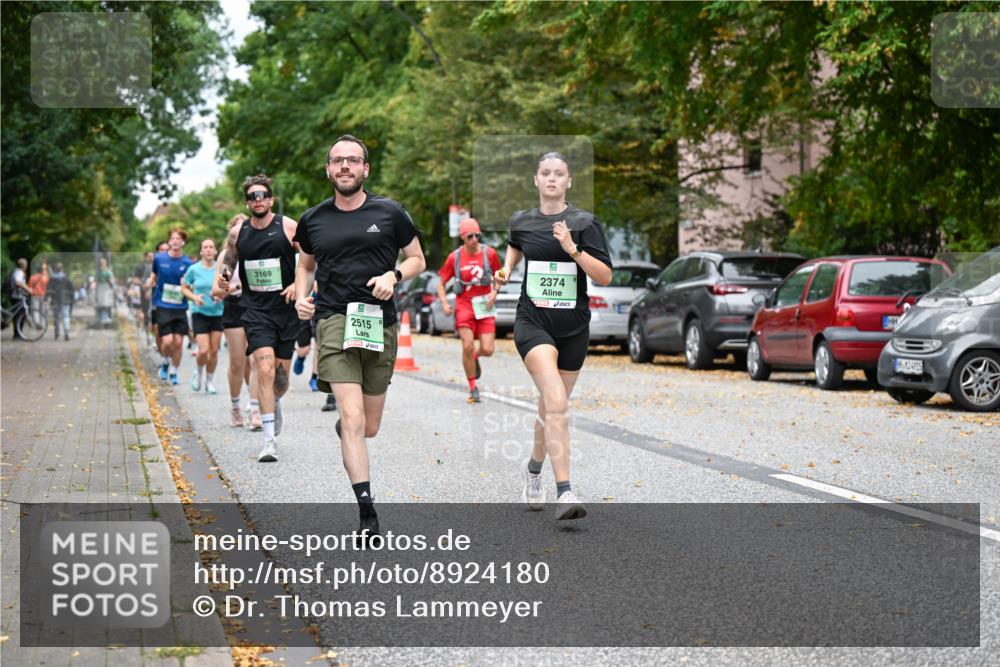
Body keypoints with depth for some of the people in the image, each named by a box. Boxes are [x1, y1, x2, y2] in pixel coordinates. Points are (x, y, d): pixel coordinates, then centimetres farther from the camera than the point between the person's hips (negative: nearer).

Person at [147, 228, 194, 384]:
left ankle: (174, 373, 16)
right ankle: (165, 363, 19)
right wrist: (150, 282, -2)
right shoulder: (159, 259, 0)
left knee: (178, 342, -1)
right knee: (167, 341, -12)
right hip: (163, 306, -1)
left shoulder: (187, 263, 1)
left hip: (180, 307, 1)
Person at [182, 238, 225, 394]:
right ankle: (198, 372, 19)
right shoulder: (194, 269, -3)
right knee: (204, 350, -12)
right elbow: (184, 288, 7)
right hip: (200, 313, -2)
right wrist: (194, 297, -11)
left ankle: (210, 381, 20)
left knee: (214, 350, 3)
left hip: (218, 313, 2)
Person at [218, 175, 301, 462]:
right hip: (255, 309, 0)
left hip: (286, 308, 0)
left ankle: (275, 403, 46)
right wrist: (223, 277, -2)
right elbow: (229, 262, 19)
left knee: (281, 372, 9)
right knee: (265, 369, -16)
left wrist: (298, 285, -12)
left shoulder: (288, 227, -4)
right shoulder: (237, 233, 4)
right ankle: (270, 439, -16)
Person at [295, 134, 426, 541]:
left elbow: (417, 259, 13)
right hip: (333, 320, -1)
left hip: (379, 322, 1)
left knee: (368, 428, 10)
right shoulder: (313, 220, 9)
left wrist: (394, 275, -8)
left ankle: (345, 426, 49)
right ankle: (367, 511, -18)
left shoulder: (389, 213, 5)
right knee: (352, 417, -17)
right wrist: (301, 295, 5)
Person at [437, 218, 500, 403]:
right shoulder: (454, 257, -2)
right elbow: (441, 283, 7)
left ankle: (475, 357, 32)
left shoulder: (489, 253, -1)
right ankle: (473, 388, 3)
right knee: (468, 346, -14)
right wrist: (444, 303, -7)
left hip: (485, 306, 1)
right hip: (464, 305, -1)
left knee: (487, 350, -7)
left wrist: (494, 292, -4)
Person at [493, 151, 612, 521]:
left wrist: (573, 249, -20)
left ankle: (534, 468, 41)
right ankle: (564, 492, -26)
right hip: (533, 321, -1)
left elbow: (605, 276, -9)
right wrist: (506, 269, 12)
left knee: (552, 408, 13)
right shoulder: (521, 221, 5)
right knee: (556, 402, -22)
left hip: (573, 327, 1)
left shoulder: (584, 223, -3)